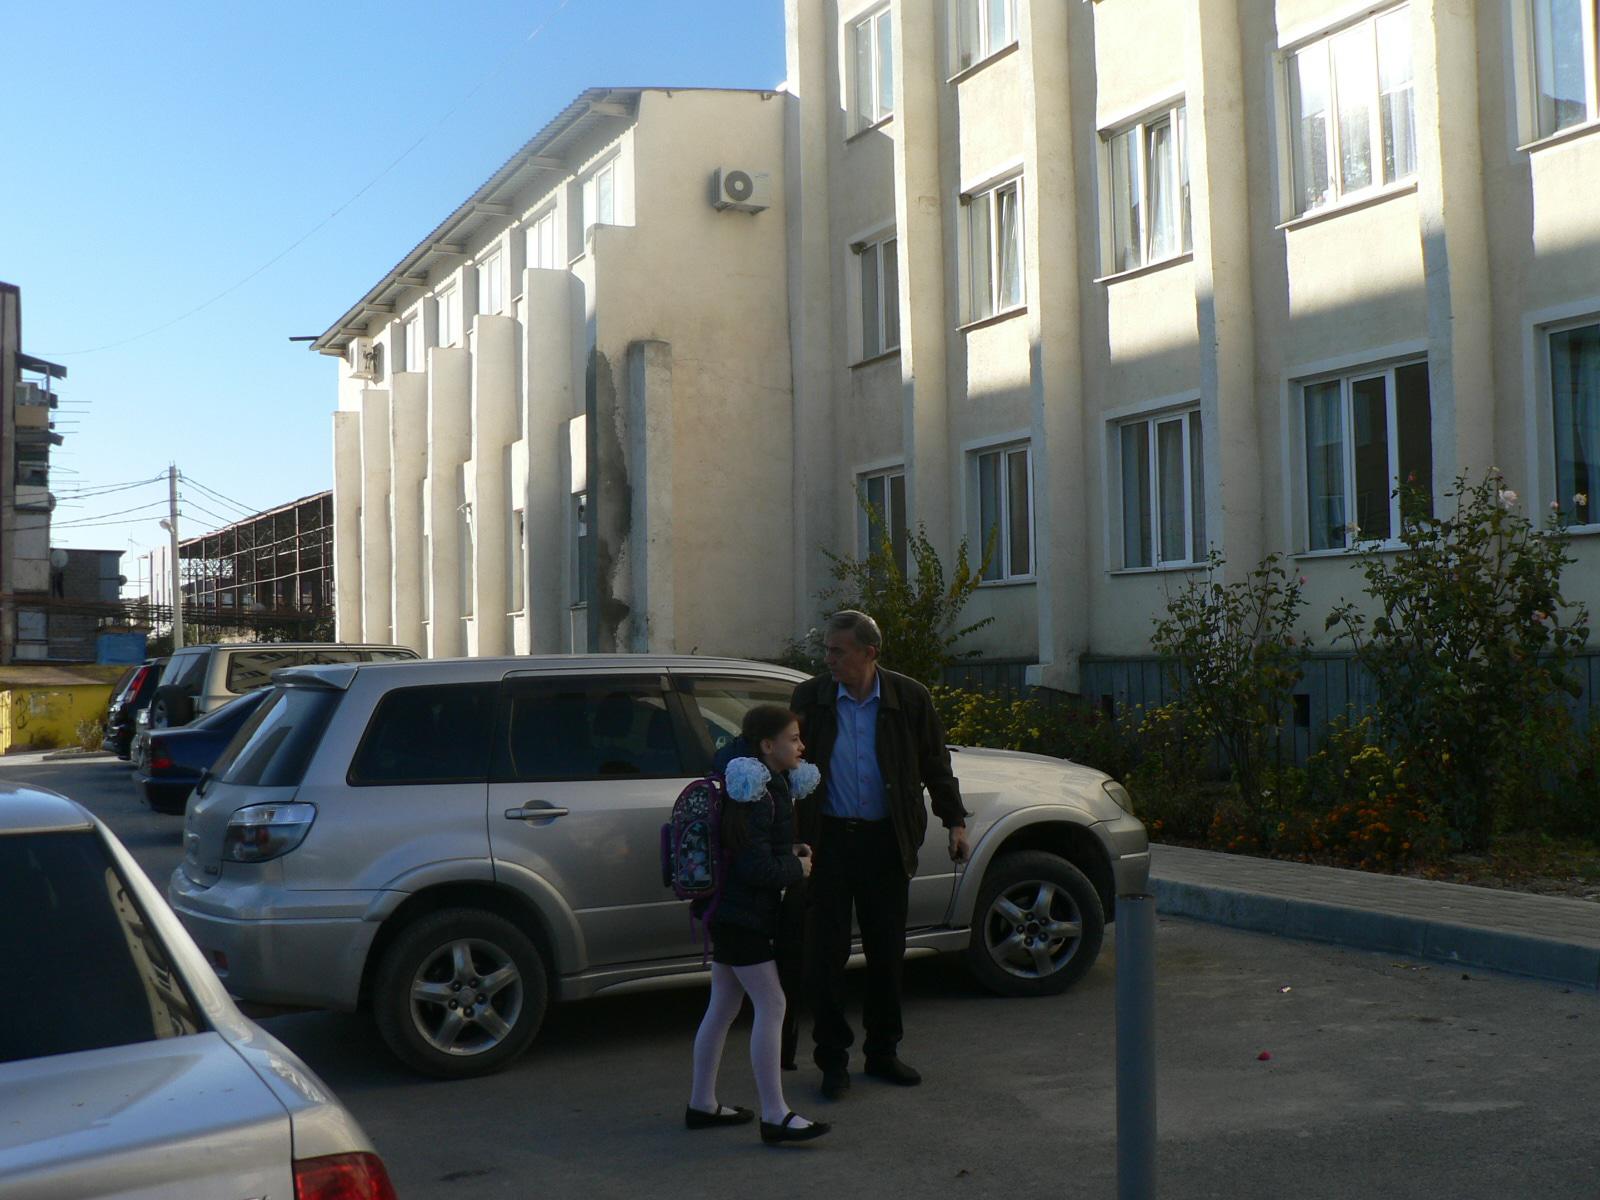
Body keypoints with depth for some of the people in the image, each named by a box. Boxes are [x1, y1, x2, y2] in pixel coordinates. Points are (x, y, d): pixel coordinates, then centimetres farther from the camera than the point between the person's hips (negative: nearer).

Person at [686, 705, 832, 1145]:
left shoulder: (771, 786, 13)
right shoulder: (757, 796, -19)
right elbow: (757, 867, -24)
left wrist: (791, 852, 5)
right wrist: (798, 868, -9)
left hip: (729, 915, 10)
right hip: (744, 918, -10)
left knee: (723, 1008, 15)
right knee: (771, 1006, -8)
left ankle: (702, 1104, 23)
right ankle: (774, 1116, -5)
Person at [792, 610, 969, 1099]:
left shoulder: (910, 698, -2)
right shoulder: (809, 697, -2)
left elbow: (935, 764, 8)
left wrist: (955, 821, 5)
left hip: (887, 840, 1)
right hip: (830, 839, -1)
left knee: (887, 950, 9)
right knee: (828, 952, 1)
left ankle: (882, 1050, 25)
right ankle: (833, 1059, 12)